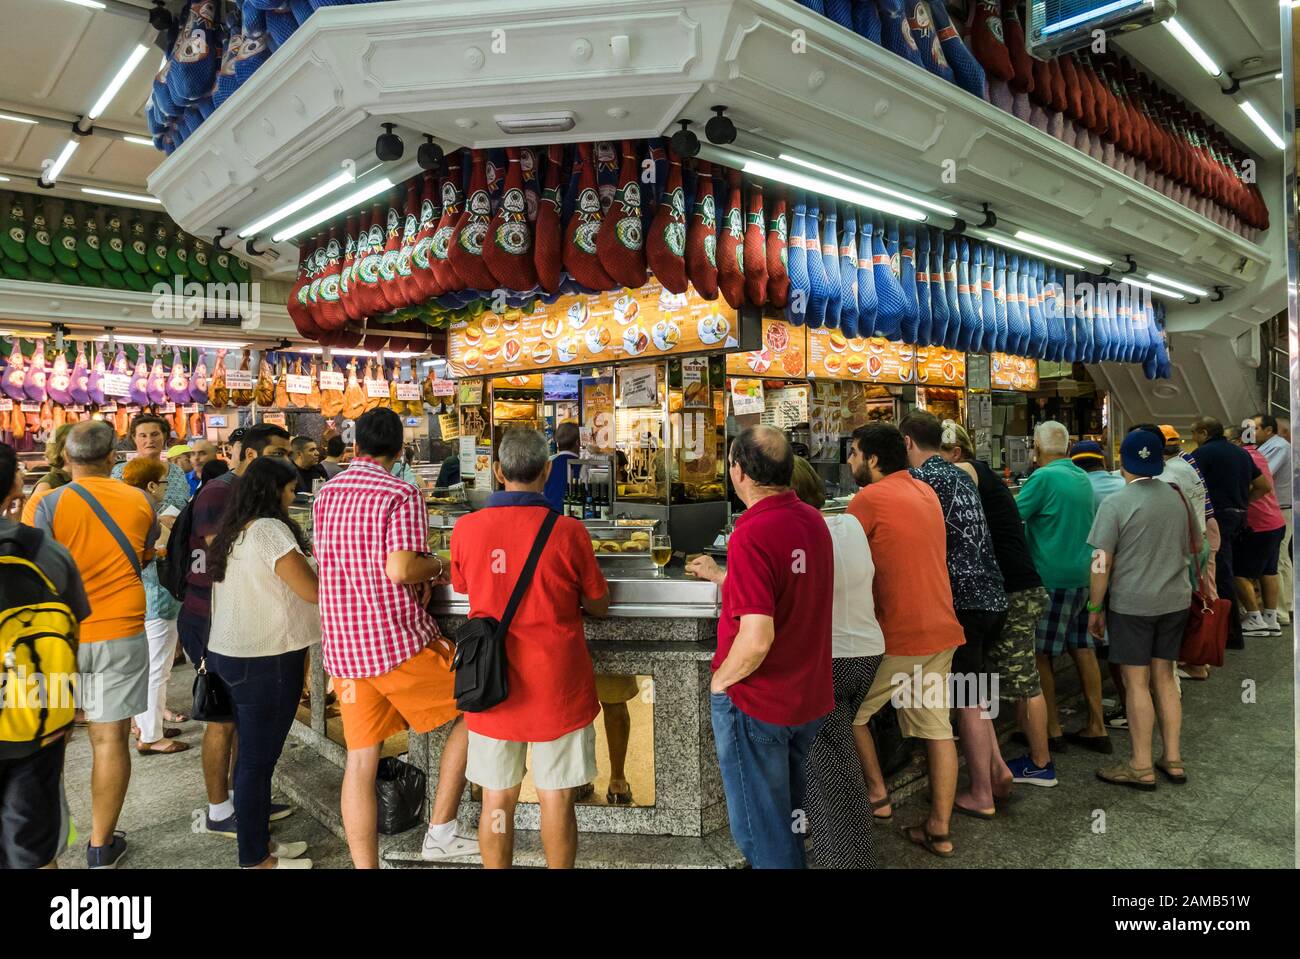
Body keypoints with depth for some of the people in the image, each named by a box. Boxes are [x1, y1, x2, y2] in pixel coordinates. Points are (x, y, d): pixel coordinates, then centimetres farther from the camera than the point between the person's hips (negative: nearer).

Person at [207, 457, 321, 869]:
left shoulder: (231, 532, 12)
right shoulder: (269, 529, -17)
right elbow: (314, 591, -18)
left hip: (231, 653, 9)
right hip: (266, 660, -9)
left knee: (251, 754, 18)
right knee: (259, 758, 1)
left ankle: (255, 839, 29)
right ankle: (255, 859, 12)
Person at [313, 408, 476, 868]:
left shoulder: (326, 494, 10)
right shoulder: (402, 495, -12)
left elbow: (326, 560, 17)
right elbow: (401, 569, -24)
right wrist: (437, 567, -2)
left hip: (343, 643, 6)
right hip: (399, 640, -6)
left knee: (360, 759, 10)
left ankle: (366, 866, 16)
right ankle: (440, 832, 14)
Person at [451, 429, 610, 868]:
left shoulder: (466, 529, -6)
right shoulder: (568, 531, -13)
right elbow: (599, 605, -1)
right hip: (557, 686, -2)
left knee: (497, 798, 14)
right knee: (556, 798, 11)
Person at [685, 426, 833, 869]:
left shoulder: (750, 536, -26)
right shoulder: (813, 520, 0)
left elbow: (756, 640, -31)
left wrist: (720, 679, -13)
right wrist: (719, 576, 22)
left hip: (756, 703, -8)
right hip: (810, 698, 8)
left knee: (761, 829, 11)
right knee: (789, 811, 27)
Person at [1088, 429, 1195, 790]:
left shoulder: (1116, 504, -14)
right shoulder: (1178, 497, 3)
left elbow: (1102, 564, -14)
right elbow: (1195, 548, 17)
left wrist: (1095, 608, -6)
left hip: (1132, 604, -6)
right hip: (1175, 600, 6)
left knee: (1137, 682, 2)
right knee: (1164, 677, 15)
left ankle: (1141, 767, 10)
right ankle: (1173, 760, 23)